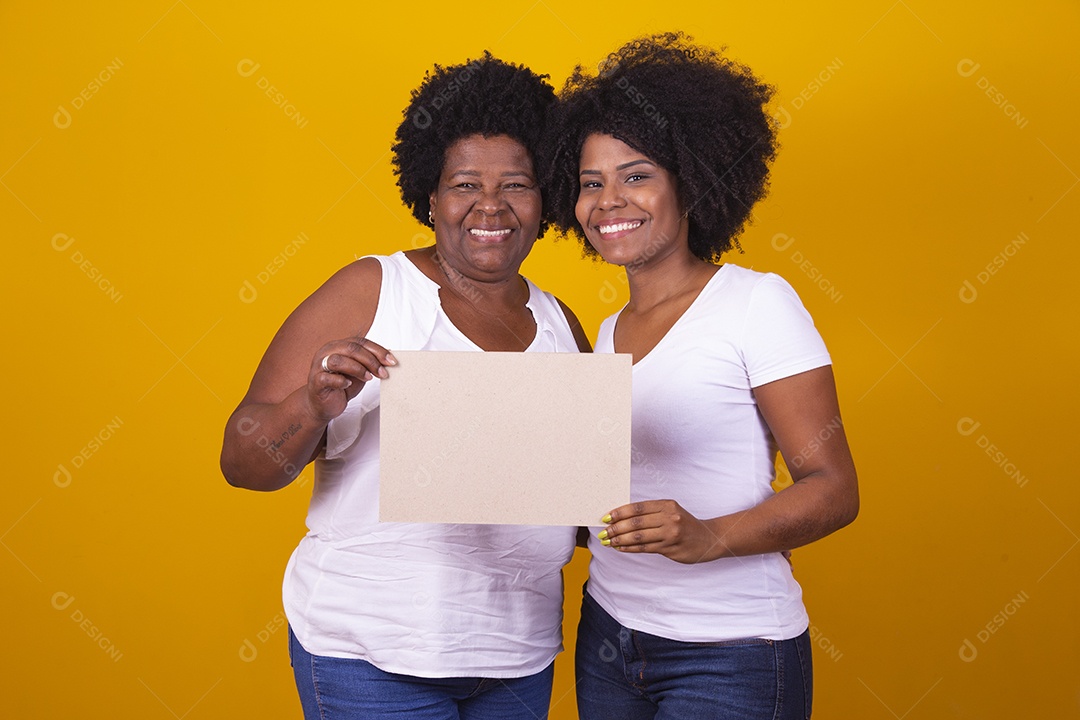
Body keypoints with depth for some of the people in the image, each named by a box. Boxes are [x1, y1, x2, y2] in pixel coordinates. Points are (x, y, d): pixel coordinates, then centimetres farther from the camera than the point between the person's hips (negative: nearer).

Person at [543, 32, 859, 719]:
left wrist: (709, 537, -27)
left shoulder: (757, 302, -10)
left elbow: (834, 488, -13)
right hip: (608, 637, 6)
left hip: (730, 658, -6)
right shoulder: (610, 333, 9)